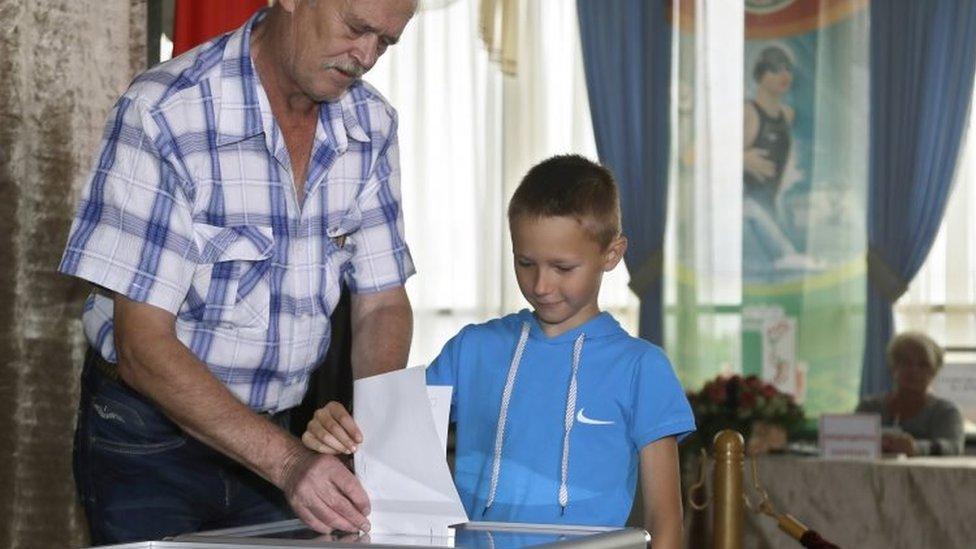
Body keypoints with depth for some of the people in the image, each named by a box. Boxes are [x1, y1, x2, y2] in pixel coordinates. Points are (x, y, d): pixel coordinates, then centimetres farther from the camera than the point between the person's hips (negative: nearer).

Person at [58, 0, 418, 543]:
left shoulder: (372, 125, -4)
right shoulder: (163, 113, -22)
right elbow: (143, 346, -24)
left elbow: (382, 304, 1)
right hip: (146, 435, -5)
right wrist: (288, 462, -34)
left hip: (274, 434, 5)